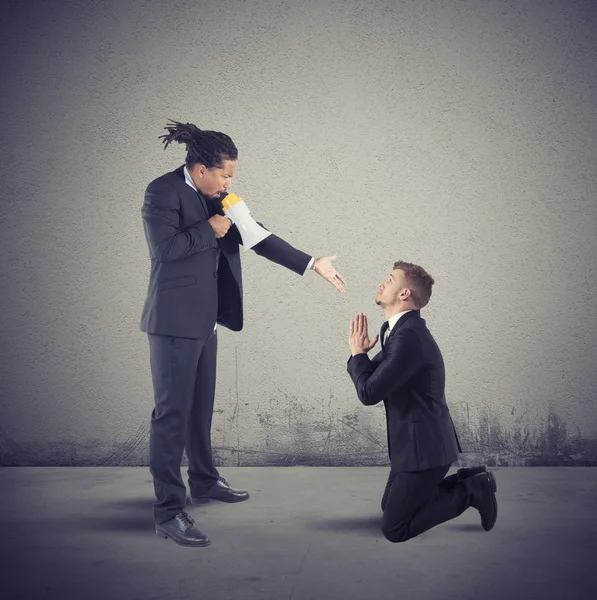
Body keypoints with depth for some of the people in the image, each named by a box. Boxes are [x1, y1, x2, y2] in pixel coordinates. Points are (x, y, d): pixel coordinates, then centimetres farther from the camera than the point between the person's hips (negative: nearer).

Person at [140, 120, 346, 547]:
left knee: (201, 405, 19)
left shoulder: (213, 198, 11)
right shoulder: (163, 192, -11)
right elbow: (165, 246, -24)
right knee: (173, 412, -6)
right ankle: (168, 512, 0)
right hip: (175, 319, -8)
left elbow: (256, 237, 11)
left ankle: (204, 482, 36)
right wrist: (209, 231, -11)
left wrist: (312, 264, 8)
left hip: (204, 318, 8)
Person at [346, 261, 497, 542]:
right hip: (415, 442, 10)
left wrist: (358, 352, -10)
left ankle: (471, 491, 3)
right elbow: (371, 377, 13)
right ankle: (469, 481, 17)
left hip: (424, 446, -10)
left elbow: (369, 393, -25)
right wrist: (360, 353, -6)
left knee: (394, 528, -2)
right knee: (390, 507, 23)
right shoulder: (398, 329, 8)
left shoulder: (410, 336, -24)